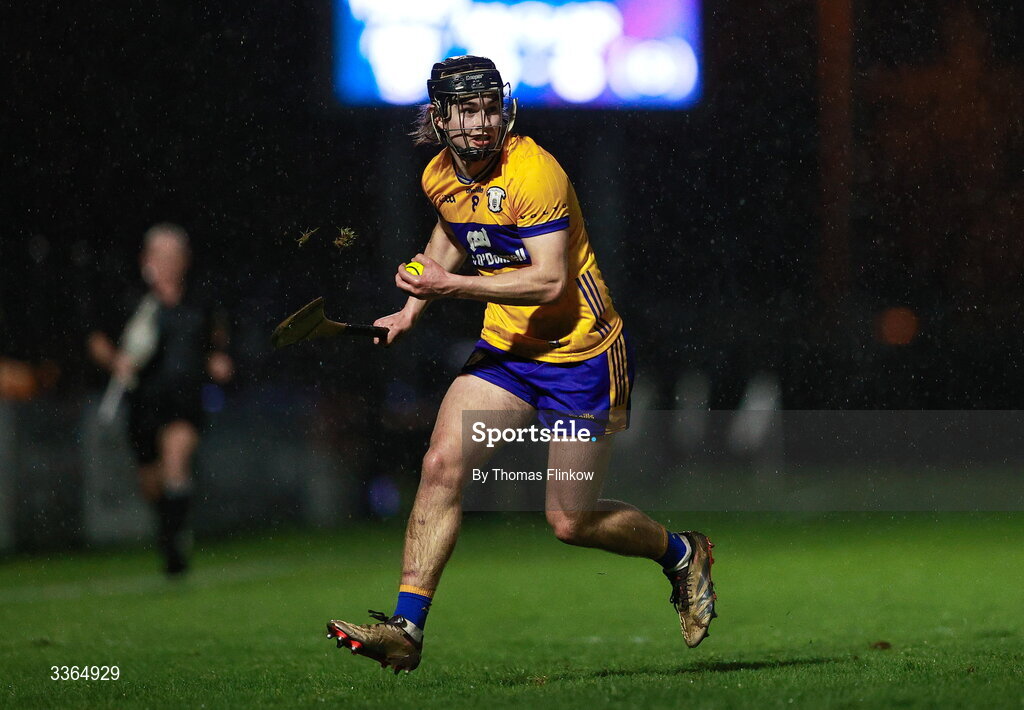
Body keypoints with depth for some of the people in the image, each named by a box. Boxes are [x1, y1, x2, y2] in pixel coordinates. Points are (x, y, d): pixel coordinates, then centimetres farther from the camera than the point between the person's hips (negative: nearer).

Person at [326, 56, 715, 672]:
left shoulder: (534, 172, -22)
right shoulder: (439, 177, 1)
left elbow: (550, 280, -28)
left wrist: (451, 287, -32)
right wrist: (413, 308, 17)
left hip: (581, 354, -6)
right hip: (505, 348, 6)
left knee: (570, 521, 0)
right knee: (443, 465, -14)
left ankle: (682, 555, 29)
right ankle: (407, 628, -14)